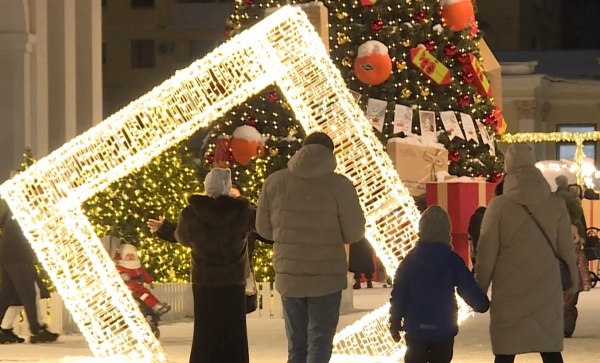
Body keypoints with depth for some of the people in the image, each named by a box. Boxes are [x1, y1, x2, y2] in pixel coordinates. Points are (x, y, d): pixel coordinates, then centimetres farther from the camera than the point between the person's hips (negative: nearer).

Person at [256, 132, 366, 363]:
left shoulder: (274, 182, 1)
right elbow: (354, 233, -6)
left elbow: (263, 228, 8)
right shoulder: (339, 185, -9)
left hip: (289, 276, 3)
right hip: (327, 277, -3)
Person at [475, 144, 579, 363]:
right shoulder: (556, 204, 0)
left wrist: (479, 288, 7)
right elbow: (566, 248, 6)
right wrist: (571, 283, 18)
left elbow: (487, 252, -4)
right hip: (546, 289, 2)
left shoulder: (499, 206, -7)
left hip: (510, 290, -2)